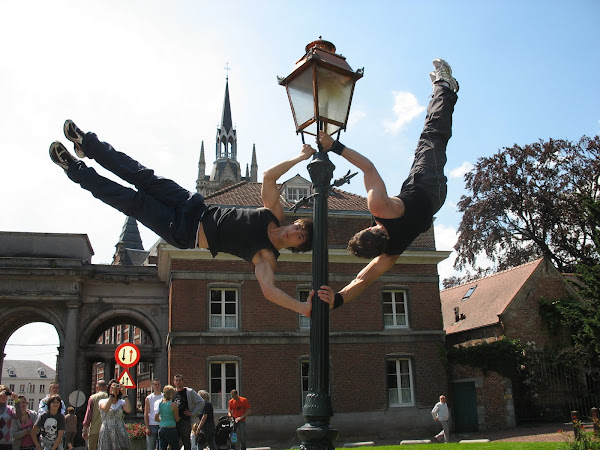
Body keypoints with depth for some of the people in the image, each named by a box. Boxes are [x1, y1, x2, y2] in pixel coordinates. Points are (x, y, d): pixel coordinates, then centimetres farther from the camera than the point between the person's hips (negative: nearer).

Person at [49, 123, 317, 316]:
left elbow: (269, 291, -31)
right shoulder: (274, 214, -3)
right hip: (195, 208, 4)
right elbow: (268, 177, -3)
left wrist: (303, 307, -43)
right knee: (145, 178, -2)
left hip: (185, 234, -4)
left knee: (132, 202, -9)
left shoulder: (266, 258, -17)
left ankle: (75, 168, 10)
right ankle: (87, 143, 19)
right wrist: (300, 158, -9)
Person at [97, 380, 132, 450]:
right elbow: (106, 409, -19)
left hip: (120, 433, 2)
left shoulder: (122, 402, 11)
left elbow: (128, 410, -12)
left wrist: (124, 394, -6)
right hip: (107, 433, -2)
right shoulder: (103, 401, 6)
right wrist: (112, 394, -16)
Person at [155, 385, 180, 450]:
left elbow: (156, 418, 11)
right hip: (171, 429, -5)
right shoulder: (173, 405, -11)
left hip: (161, 429, 5)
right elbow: (177, 420, -2)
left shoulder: (160, 403, 5)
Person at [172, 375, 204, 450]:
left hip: (185, 421, -4)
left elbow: (201, 402, -2)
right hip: (173, 422, 4)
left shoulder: (189, 392, 0)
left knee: (186, 443, 1)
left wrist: (193, 413, -6)